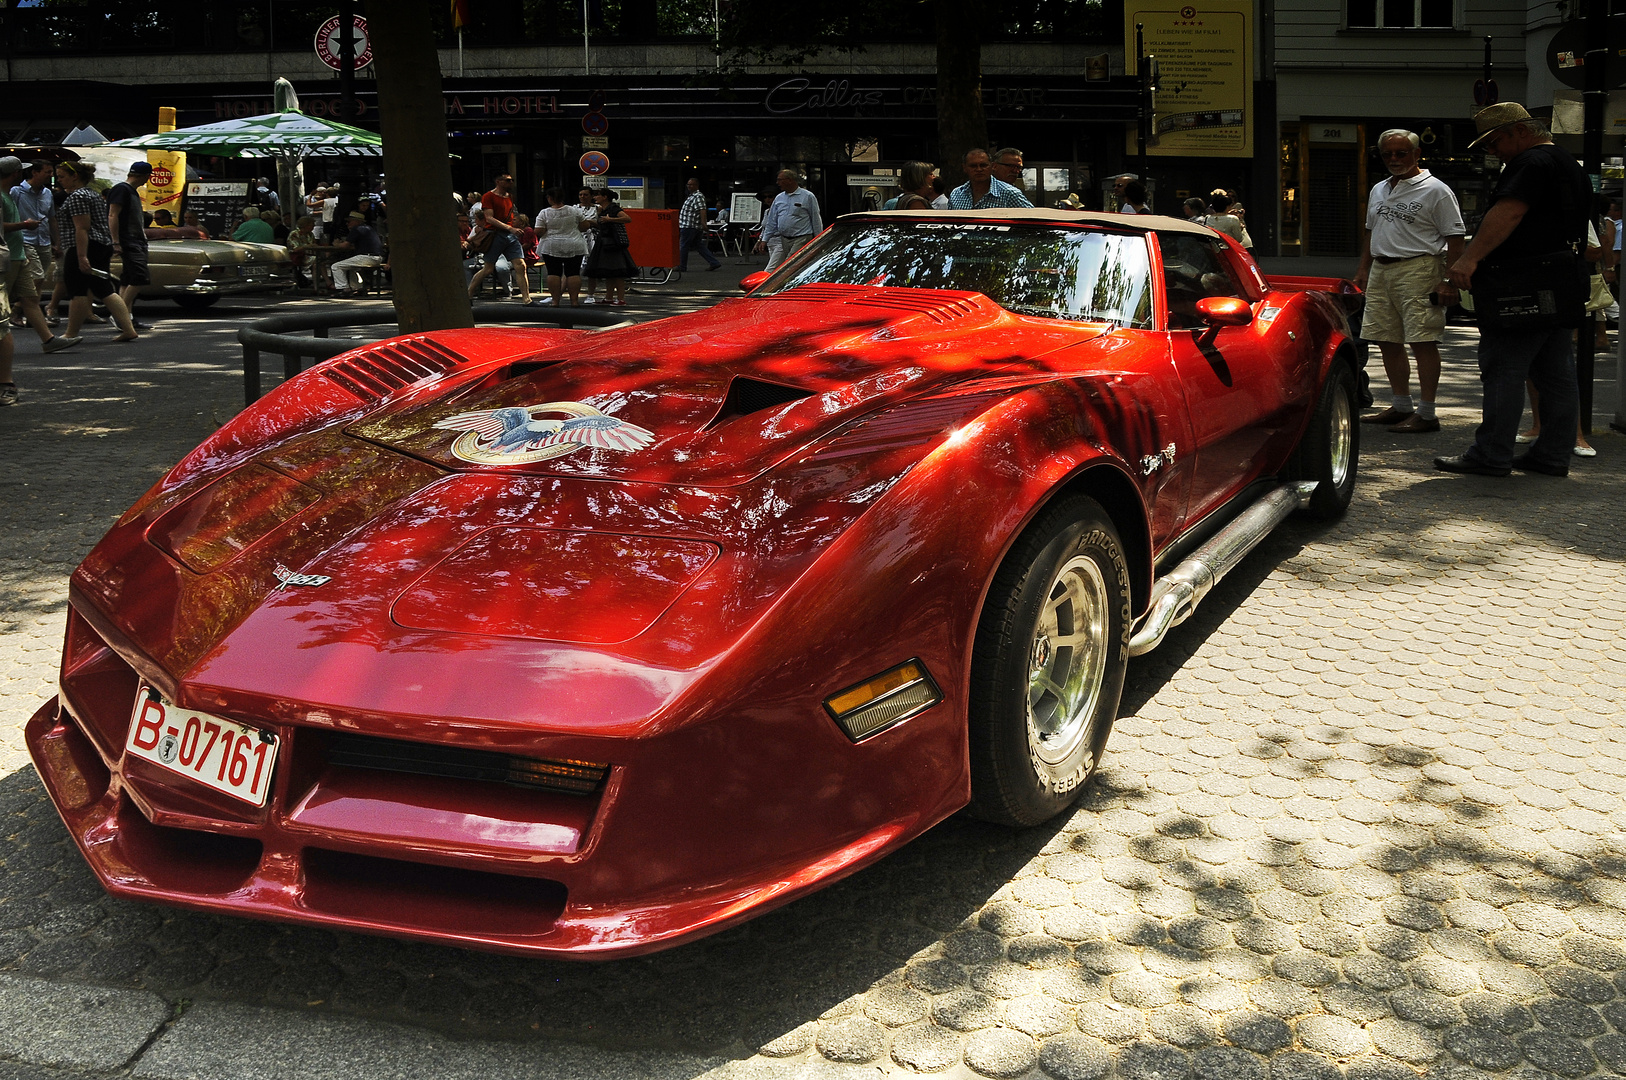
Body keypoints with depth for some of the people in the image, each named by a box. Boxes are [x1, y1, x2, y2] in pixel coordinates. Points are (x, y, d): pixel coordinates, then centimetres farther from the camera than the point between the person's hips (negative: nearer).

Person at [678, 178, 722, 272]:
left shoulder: (698, 196, -13)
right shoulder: (692, 196, 19)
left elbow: (702, 209, -25)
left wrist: (703, 222, -36)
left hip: (689, 226, -11)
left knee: (683, 246, -1)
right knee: (699, 246, 10)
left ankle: (681, 266, 7)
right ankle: (715, 263, 6)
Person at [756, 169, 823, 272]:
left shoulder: (807, 196, 0)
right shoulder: (779, 198, 16)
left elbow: (816, 220, 1)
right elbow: (771, 221, 20)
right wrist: (764, 240, 15)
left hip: (801, 240, -6)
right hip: (782, 240, 6)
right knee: (771, 270, -3)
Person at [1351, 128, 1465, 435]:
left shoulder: (1435, 190, -5)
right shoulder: (1378, 191, 18)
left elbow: (1454, 238, -9)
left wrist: (1449, 281, -16)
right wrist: (1363, 269, 19)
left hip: (1418, 270, -8)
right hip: (1380, 270, 8)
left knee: (1423, 341, -9)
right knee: (1387, 341, 9)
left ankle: (1426, 413, -6)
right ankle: (1400, 406, 21)